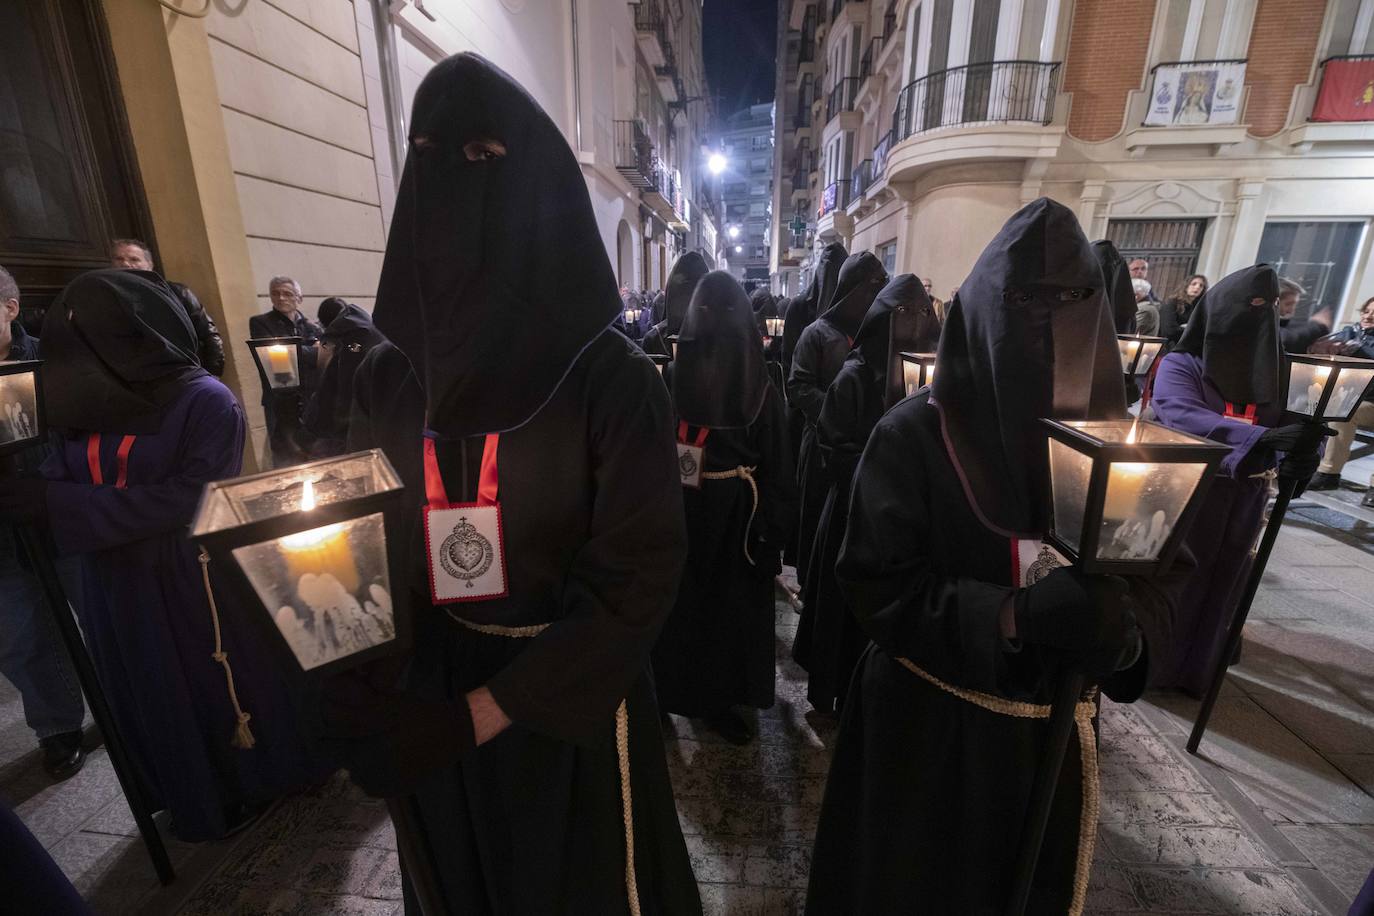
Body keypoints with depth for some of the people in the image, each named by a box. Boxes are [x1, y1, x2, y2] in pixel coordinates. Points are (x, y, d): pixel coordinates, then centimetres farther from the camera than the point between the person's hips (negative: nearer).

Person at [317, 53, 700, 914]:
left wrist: (487, 710, -17)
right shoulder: (388, 376, -4)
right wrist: (371, 702, -10)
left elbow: (636, 577, -19)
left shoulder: (614, 380, -18)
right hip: (429, 717, 4)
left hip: (569, 709, -3)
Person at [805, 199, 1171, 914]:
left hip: (1051, 730, 5)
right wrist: (1016, 614, -31)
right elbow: (878, 587, -20)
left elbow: (1152, 592, -3)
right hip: (926, 727, -4)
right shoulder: (913, 437, -18)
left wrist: (1120, 626, -26)